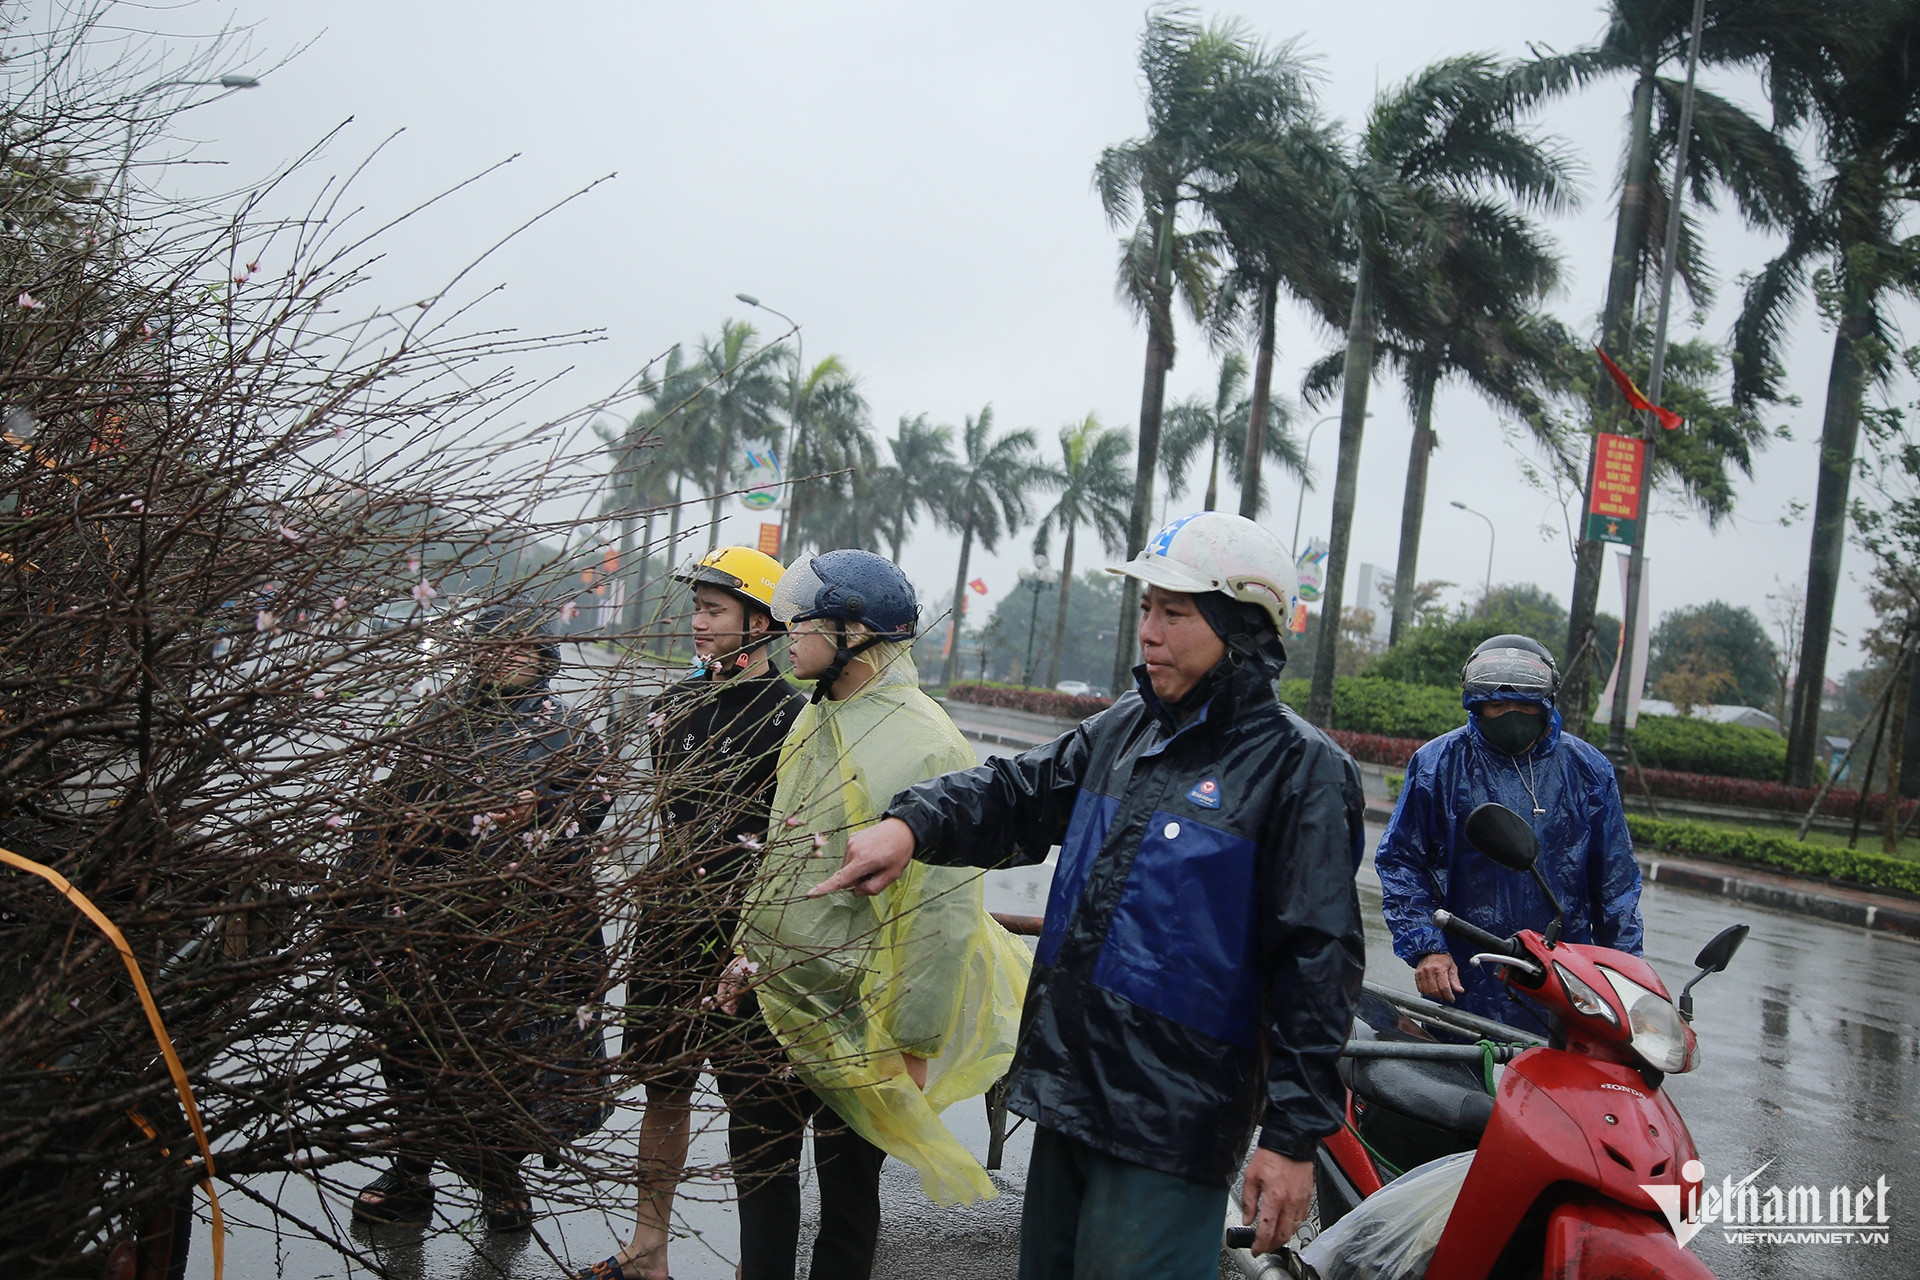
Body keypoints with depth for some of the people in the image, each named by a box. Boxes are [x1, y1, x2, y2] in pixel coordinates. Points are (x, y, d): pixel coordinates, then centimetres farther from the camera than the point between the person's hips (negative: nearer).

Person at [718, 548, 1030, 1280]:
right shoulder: (816, 720, 6)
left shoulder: (923, 746, -21)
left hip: (853, 1026, -8)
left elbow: (945, 907, -22)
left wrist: (914, 1044, -19)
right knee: (759, 1162, 20)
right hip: (774, 1000, 8)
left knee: (848, 1187, 11)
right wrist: (751, 953, 18)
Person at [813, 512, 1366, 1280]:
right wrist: (913, 823, -11)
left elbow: (1318, 962, -13)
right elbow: (1015, 797, 11)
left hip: (1170, 1126, -7)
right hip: (1066, 1095, 7)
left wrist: (1294, 1136, -14)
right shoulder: (1125, 730, 10)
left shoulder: (1301, 768, -12)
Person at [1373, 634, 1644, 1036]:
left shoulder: (1587, 770, 7)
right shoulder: (1438, 764, 0)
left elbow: (1616, 877, 13)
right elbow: (1400, 862, 2)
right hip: (1463, 982, -2)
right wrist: (1426, 947, -8)